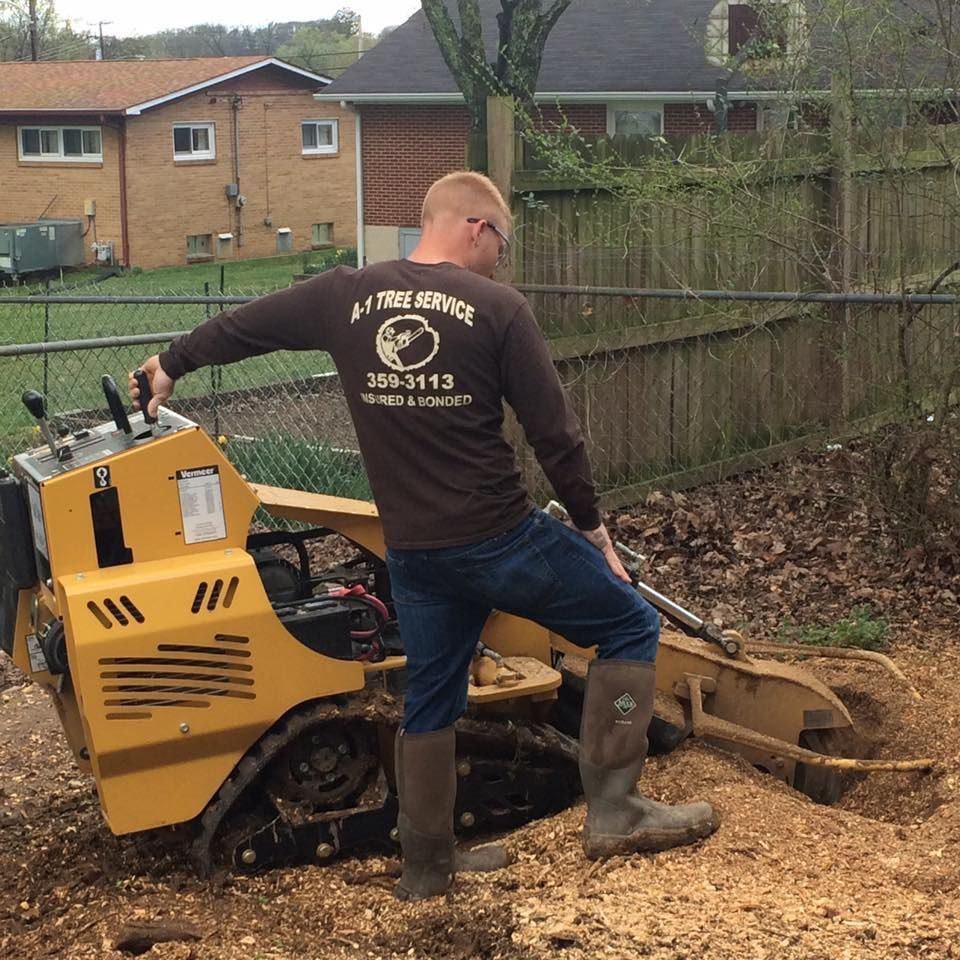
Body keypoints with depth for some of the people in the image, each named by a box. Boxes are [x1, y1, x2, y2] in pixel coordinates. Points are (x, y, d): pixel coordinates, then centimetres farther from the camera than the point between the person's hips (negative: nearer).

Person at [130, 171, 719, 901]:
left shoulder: (346, 297, 4)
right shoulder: (497, 307, -8)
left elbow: (243, 325, 20)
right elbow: (555, 432, -7)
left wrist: (172, 364, 38)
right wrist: (591, 524, 6)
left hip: (413, 552, 5)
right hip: (502, 536, -5)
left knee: (432, 700, 20)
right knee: (631, 627, 9)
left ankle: (427, 865, 29)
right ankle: (615, 812, 4)